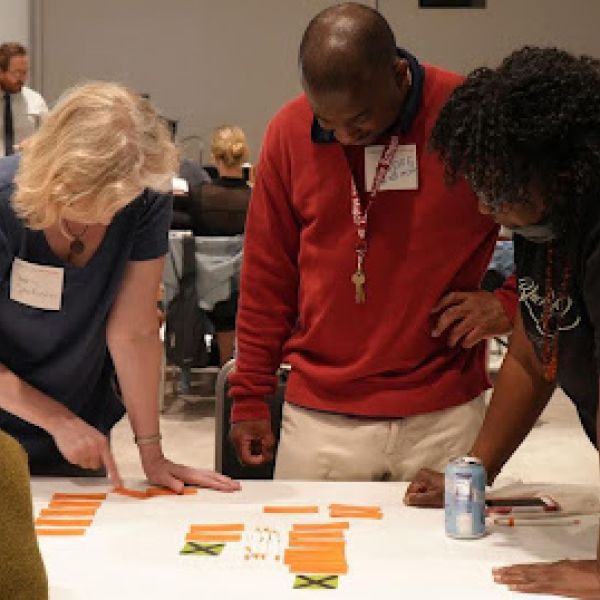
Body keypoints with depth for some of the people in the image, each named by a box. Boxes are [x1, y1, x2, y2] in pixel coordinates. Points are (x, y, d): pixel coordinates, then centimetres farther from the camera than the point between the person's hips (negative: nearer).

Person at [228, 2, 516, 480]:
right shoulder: (289, 131, 0)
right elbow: (267, 273, 6)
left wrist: (510, 302, -9)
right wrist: (249, 399, 7)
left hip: (444, 418, -1)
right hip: (319, 418, 2)